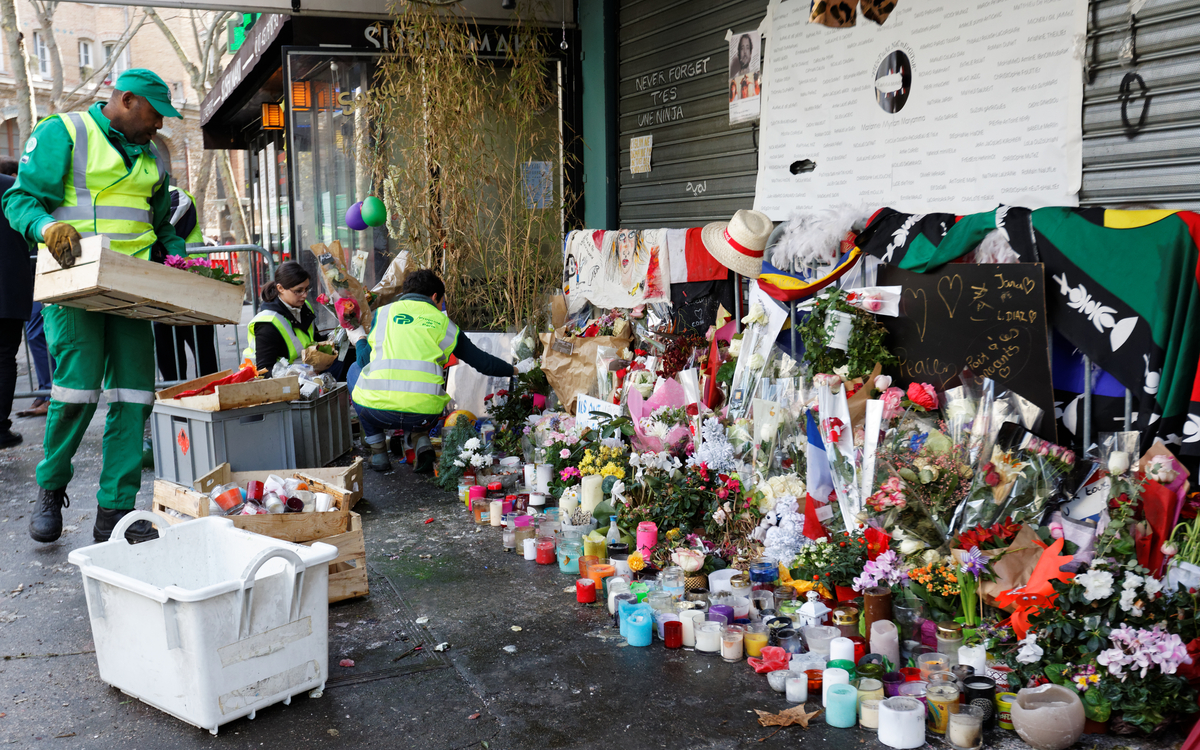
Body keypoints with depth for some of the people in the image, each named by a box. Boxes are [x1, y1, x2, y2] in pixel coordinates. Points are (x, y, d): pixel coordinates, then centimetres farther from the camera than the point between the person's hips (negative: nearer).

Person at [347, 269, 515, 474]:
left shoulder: (384, 312, 14)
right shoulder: (443, 324, 15)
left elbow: (365, 360, 17)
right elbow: (483, 362, 19)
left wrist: (359, 340, 39)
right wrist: (512, 370, 37)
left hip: (378, 412, -1)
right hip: (424, 416, 2)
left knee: (355, 370, 32)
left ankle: (377, 450, 24)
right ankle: (422, 443, 13)